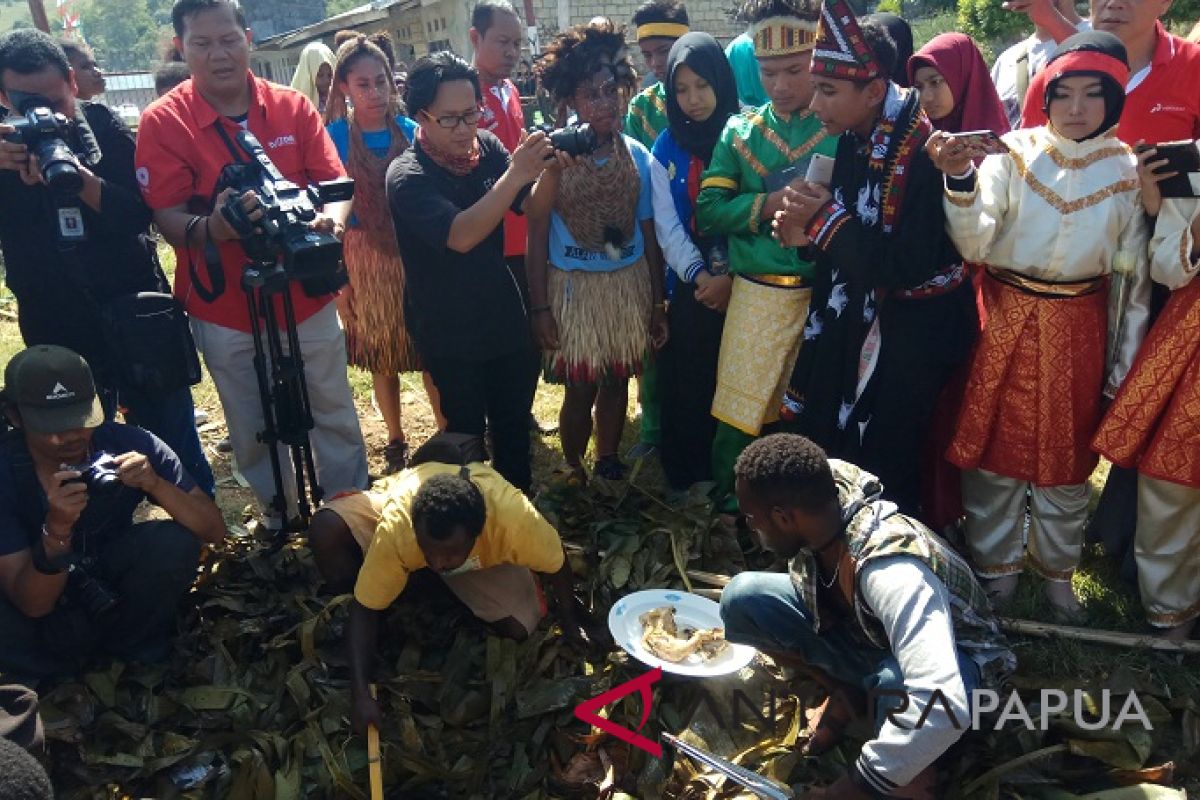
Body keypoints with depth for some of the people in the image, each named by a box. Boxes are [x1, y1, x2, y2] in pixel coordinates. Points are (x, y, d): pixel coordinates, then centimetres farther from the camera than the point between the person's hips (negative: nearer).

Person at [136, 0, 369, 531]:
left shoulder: (292, 106, 0)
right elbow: (167, 216, -12)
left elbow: (334, 180, -3)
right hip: (224, 309, -1)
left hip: (306, 296, 2)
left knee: (335, 415, 12)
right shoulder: (163, 122, -8)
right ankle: (280, 516, 35)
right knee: (253, 430, 13)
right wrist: (212, 228, -35)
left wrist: (331, 217, -27)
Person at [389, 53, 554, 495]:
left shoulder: (487, 146, -4)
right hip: (450, 333, -4)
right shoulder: (407, 176, -19)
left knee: (514, 424, 16)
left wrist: (551, 170, -24)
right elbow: (460, 236, -33)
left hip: (506, 317, 5)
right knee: (467, 430, 8)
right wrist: (514, 175, -39)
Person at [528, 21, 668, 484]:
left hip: (630, 285, 3)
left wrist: (658, 302, 7)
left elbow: (648, 232, 5)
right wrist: (539, 308, -9)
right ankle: (573, 469, 30)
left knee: (616, 382, 14)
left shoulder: (638, 156, -1)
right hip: (573, 287, -3)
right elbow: (537, 234, -7)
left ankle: (608, 463, 35)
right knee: (580, 390, 6)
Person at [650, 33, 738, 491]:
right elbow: (666, 225, 1)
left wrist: (730, 276, -15)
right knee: (686, 383, 7)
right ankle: (686, 474, 22)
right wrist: (699, 275, -11)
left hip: (742, 286, -2)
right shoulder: (666, 148, 6)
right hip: (690, 286, 2)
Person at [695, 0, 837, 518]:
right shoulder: (739, 132, 6)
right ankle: (729, 505, 26)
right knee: (740, 409, 5)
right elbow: (708, 210, -2)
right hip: (757, 294, 1)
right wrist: (769, 205, -16)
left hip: (827, 294, 0)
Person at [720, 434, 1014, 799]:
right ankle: (845, 691, 5)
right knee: (743, 597, -14)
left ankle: (914, 770, -9)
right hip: (867, 632, 6)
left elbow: (943, 707, -50)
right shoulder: (827, 487, -23)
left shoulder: (892, 571, -42)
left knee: (896, 686, -43)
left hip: (955, 660, -6)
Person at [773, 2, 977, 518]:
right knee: (825, 447, 16)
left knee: (881, 466, 2)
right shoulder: (853, 138, 1)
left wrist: (825, 220, -20)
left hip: (913, 333, -8)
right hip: (857, 319, 8)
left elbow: (909, 266, -25)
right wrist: (809, 232, -10)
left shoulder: (925, 151, -23)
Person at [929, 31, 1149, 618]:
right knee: (995, 447, 6)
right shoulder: (1014, 152, -6)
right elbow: (973, 244, -15)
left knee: (1066, 456, 13)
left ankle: (1056, 570, 34)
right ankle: (994, 568, 27)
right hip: (1006, 320, -1)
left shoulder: (1127, 170, 0)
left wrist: (1124, 362, 7)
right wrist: (959, 178, -31)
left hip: (1079, 330, 2)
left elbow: (1133, 274, 6)